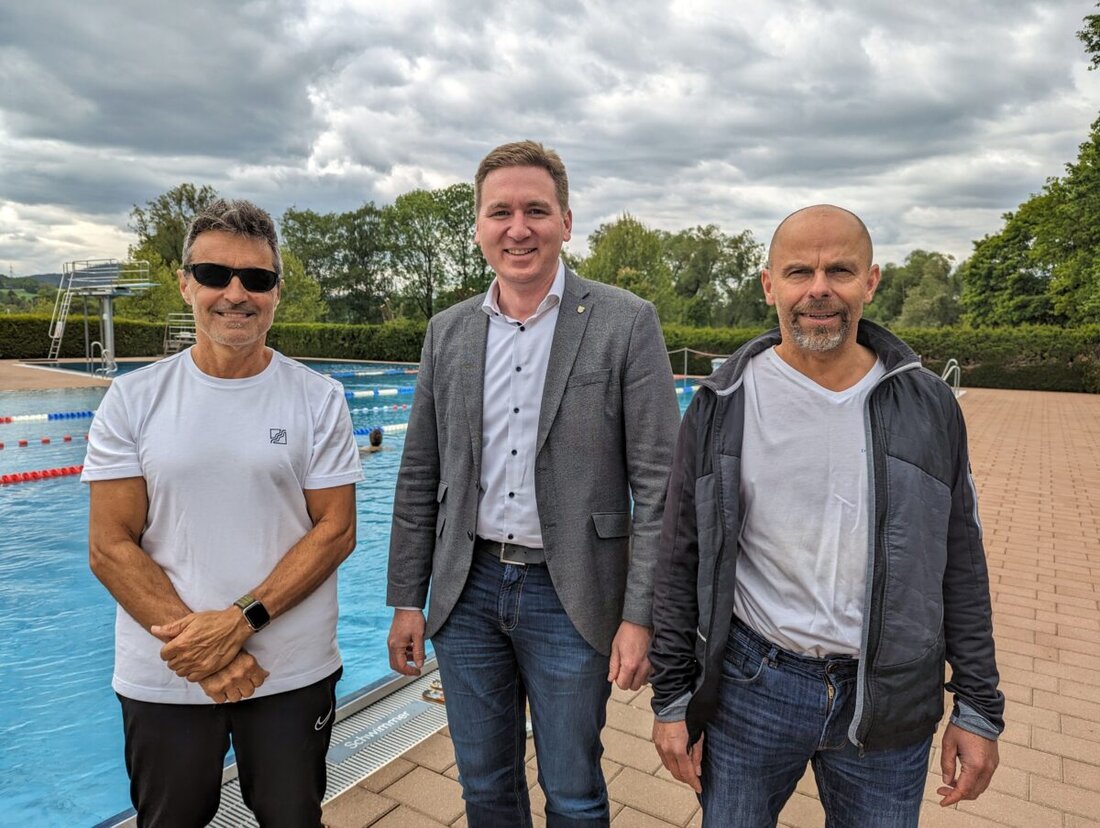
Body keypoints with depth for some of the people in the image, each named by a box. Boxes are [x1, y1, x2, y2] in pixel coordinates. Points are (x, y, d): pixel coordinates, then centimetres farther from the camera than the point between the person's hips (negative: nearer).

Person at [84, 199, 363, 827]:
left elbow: (336, 531, -7)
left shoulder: (319, 399, -5)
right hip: (164, 676, 1)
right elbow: (110, 547, -5)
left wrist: (241, 621, -17)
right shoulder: (134, 400, -3)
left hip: (294, 674, 0)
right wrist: (196, 646, -13)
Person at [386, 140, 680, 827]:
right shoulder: (448, 331, 5)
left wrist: (640, 616, -12)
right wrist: (407, 600, 7)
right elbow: (420, 478, 7)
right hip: (466, 591, 4)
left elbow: (656, 481, -10)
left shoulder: (626, 323, -8)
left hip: (570, 596, -3)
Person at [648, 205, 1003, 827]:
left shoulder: (930, 407, -2)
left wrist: (980, 708, 5)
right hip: (749, 688, -1)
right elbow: (682, 562, -3)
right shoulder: (722, 408, -7)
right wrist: (672, 699, -2)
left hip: (891, 701, 2)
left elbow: (962, 568, 5)